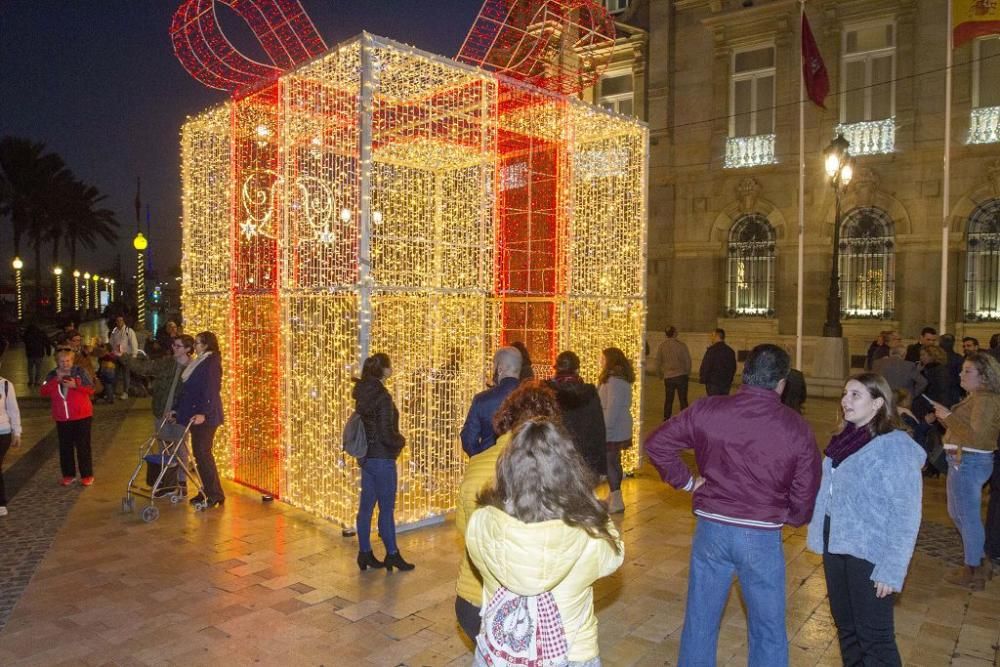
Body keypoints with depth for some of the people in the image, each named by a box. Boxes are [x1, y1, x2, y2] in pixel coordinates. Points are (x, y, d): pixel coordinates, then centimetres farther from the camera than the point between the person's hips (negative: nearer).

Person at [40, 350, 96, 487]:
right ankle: (68, 475, 21)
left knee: (83, 446, 1)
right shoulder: (52, 375, 7)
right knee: (65, 447, 9)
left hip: (81, 416, -3)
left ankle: (87, 475, 9)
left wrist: (75, 385, -21)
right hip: (62, 418, 4)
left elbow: (91, 389, -7)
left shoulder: (80, 371, -3)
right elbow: (44, 392, -4)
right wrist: (56, 379, -15)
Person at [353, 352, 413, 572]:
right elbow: (386, 434, -21)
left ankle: (365, 553, 23)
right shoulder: (383, 397, -20)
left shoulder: (363, 394, 5)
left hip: (366, 457, 8)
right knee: (386, 507, 4)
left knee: (366, 505, 13)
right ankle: (392, 554, 15)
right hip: (382, 458, -8)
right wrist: (401, 441, -2)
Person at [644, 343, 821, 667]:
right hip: (762, 536, -1)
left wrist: (686, 480, 5)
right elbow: (805, 494, -2)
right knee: (768, 629, 18)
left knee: (700, 620, 17)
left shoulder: (707, 409, -6)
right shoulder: (796, 427, -8)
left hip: (711, 528, 1)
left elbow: (657, 443, -4)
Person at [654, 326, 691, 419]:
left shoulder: (662, 346, -1)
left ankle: (666, 419, 14)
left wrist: (660, 375, 16)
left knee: (668, 399, 12)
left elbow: (657, 363, 2)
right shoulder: (681, 345, -8)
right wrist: (687, 373, 13)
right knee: (683, 399, 5)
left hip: (668, 377, 2)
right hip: (681, 376, -2)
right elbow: (688, 360, -3)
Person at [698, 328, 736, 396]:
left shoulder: (712, 350, -13)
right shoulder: (730, 351, 9)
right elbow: (733, 368, 16)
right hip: (726, 384, 6)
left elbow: (705, 367, -12)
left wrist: (702, 380, 1)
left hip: (713, 383, -6)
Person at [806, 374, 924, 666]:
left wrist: (891, 570, -19)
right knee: (845, 626, 19)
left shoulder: (896, 447, -16)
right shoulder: (844, 439, 5)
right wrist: (821, 539, 12)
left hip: (869, 554, -7)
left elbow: (906, 515, -17)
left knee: (874, 637, 5)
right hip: (835, 546, 7)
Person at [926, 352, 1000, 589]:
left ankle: (973, 572, 12)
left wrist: (948, 417, -19)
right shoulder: (975, 397, 14)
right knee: (957, 513, 20)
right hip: (962, 461, 10)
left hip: (969, 462, -10)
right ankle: (979, 562, 31)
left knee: (968, 517, 0)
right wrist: (947, 417, 3)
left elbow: (976, 436, -24)